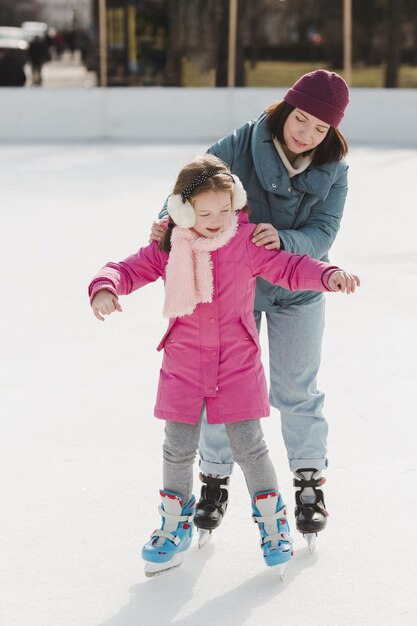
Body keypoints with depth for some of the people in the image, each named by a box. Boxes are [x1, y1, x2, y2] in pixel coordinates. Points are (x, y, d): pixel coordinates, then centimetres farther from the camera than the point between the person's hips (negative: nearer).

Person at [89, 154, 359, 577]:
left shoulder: (246, 244, -7)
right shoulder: (168, 249, -4)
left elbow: (288, 267, -7)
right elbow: (128, 269, -4)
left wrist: (328, 275, -25)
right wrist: (105, 288, -27)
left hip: (237, 363, -1)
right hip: (183, 364, 2)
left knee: (248, 446, -2)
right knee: (178, 449, 5)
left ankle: (271, 521, 19)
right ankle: (175, 525, 26)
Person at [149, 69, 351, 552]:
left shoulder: (333, 170, -13)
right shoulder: (240, 145, -20)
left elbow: (322, 233, -21)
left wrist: (282, 239, -41)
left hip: (297, 293, 1)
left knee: (296, 389, 7)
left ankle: (310, 482, 23)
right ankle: (215, 481, 23)